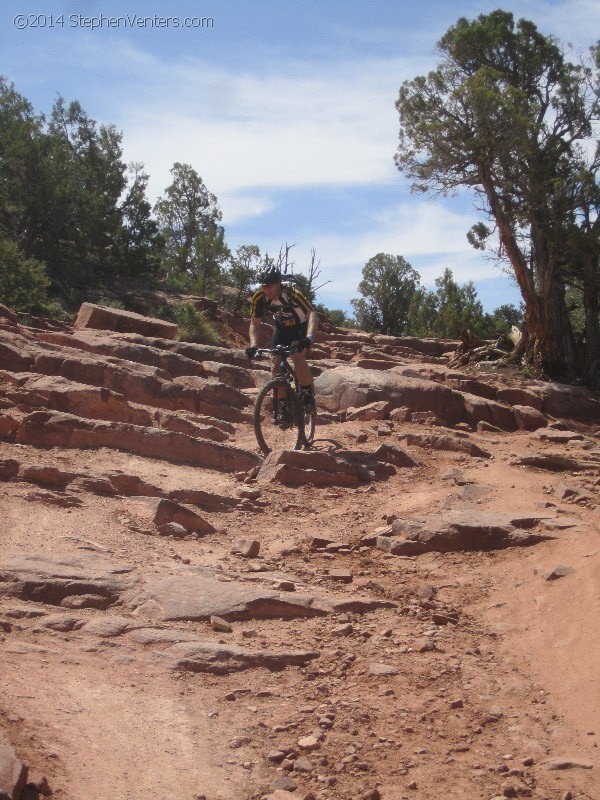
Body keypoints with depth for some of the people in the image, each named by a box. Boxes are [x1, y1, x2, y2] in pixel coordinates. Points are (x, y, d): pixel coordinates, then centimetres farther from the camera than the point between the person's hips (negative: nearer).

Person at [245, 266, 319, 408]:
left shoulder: (292, 294, -35)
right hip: (281, 329, 5)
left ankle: (308, 393, -7)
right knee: (276, 365, -8)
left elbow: (312, 314, -44)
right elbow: (255, 323, -13)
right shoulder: (259, 297, -22)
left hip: (301, 328, -4)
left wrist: (309, 338, -60)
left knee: (297, 357, -27)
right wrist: (253, 345, -30)